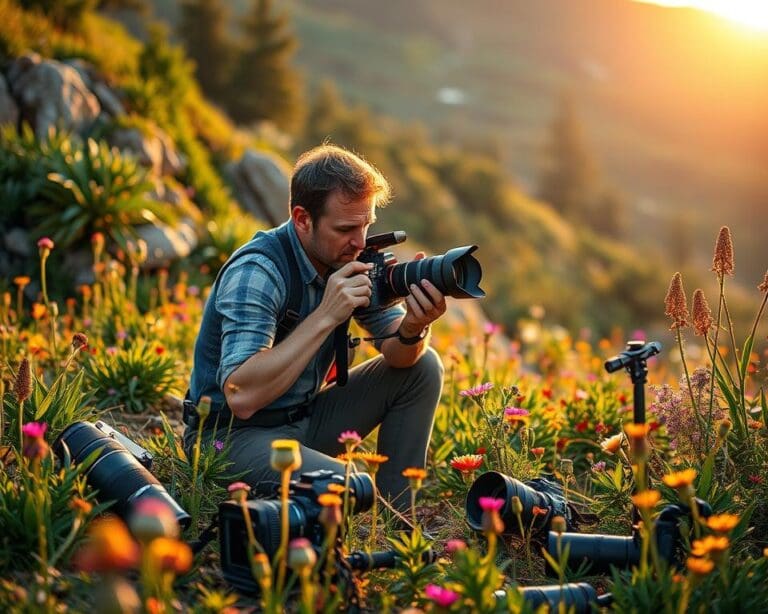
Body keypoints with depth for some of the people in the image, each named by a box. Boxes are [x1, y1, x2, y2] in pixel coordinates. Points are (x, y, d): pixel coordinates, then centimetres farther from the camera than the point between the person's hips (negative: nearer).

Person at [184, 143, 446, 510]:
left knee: (422, 366, -1)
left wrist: (413, 329, -27)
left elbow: (396, 353, -2)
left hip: (304, 418, 8)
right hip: (234, 433, -8)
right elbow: (240, 397, -35)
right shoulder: (256, 273, -25)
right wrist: (326, 315, -35)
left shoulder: (350, 259, -2)